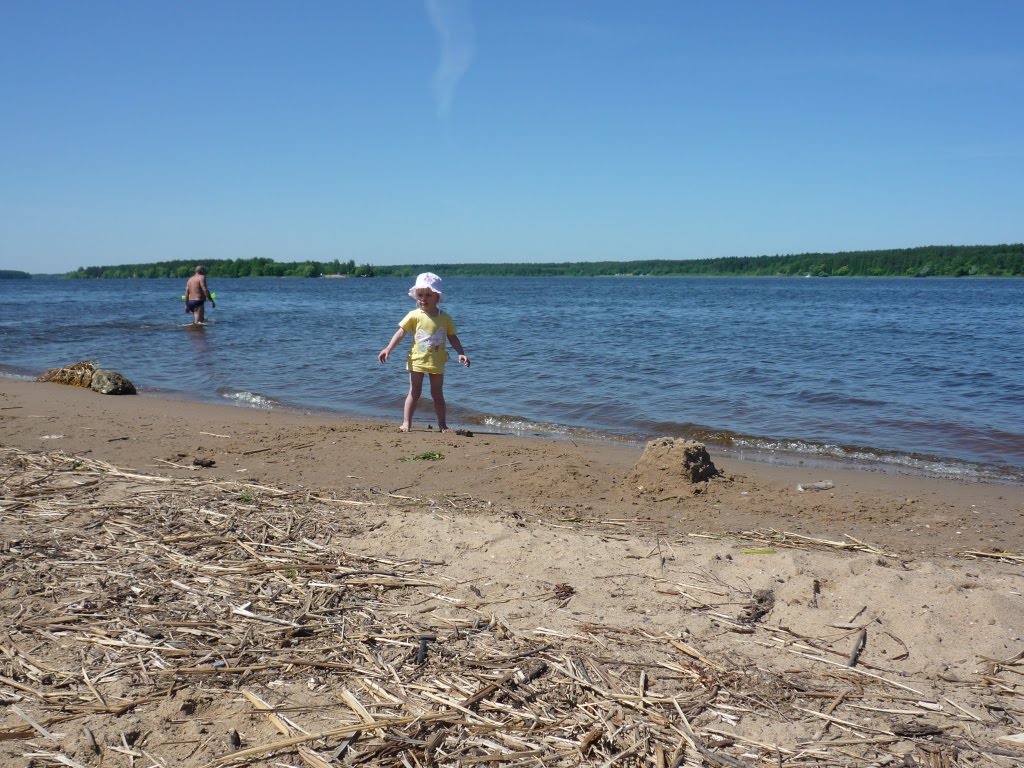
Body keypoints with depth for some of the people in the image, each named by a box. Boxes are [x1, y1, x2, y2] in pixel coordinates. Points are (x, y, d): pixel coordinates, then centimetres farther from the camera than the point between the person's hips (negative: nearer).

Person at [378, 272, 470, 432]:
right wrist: (388, 349, -16)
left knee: (437, 394, 9)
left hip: (437, 363, 1)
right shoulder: (414, 315, -6)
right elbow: (401, 332, -7)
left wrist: (461, 353, -6)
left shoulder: (445, 318, 0)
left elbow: (452, 337, 5)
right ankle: (406, 423, 6)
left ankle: (443, 425, 15)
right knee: (414, 393, 1)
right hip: (417, 360, -1)